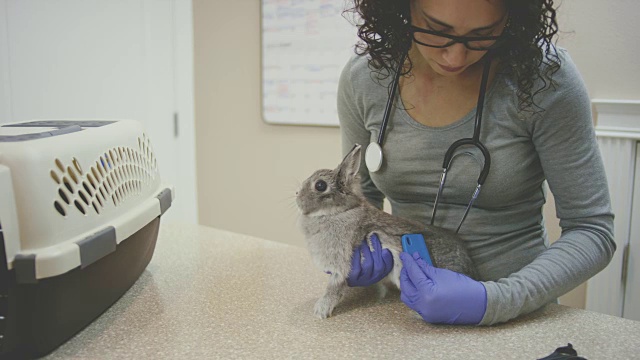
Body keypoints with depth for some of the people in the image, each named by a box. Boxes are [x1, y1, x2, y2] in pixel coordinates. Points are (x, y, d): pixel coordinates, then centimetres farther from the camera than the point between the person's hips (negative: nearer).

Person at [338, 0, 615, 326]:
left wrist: (494, 302, -23)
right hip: (408, 300, 2)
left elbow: (593, 231, -11)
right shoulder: (361, 79, -7)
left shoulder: (544, 75, -15)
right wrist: (349, 249, -11)